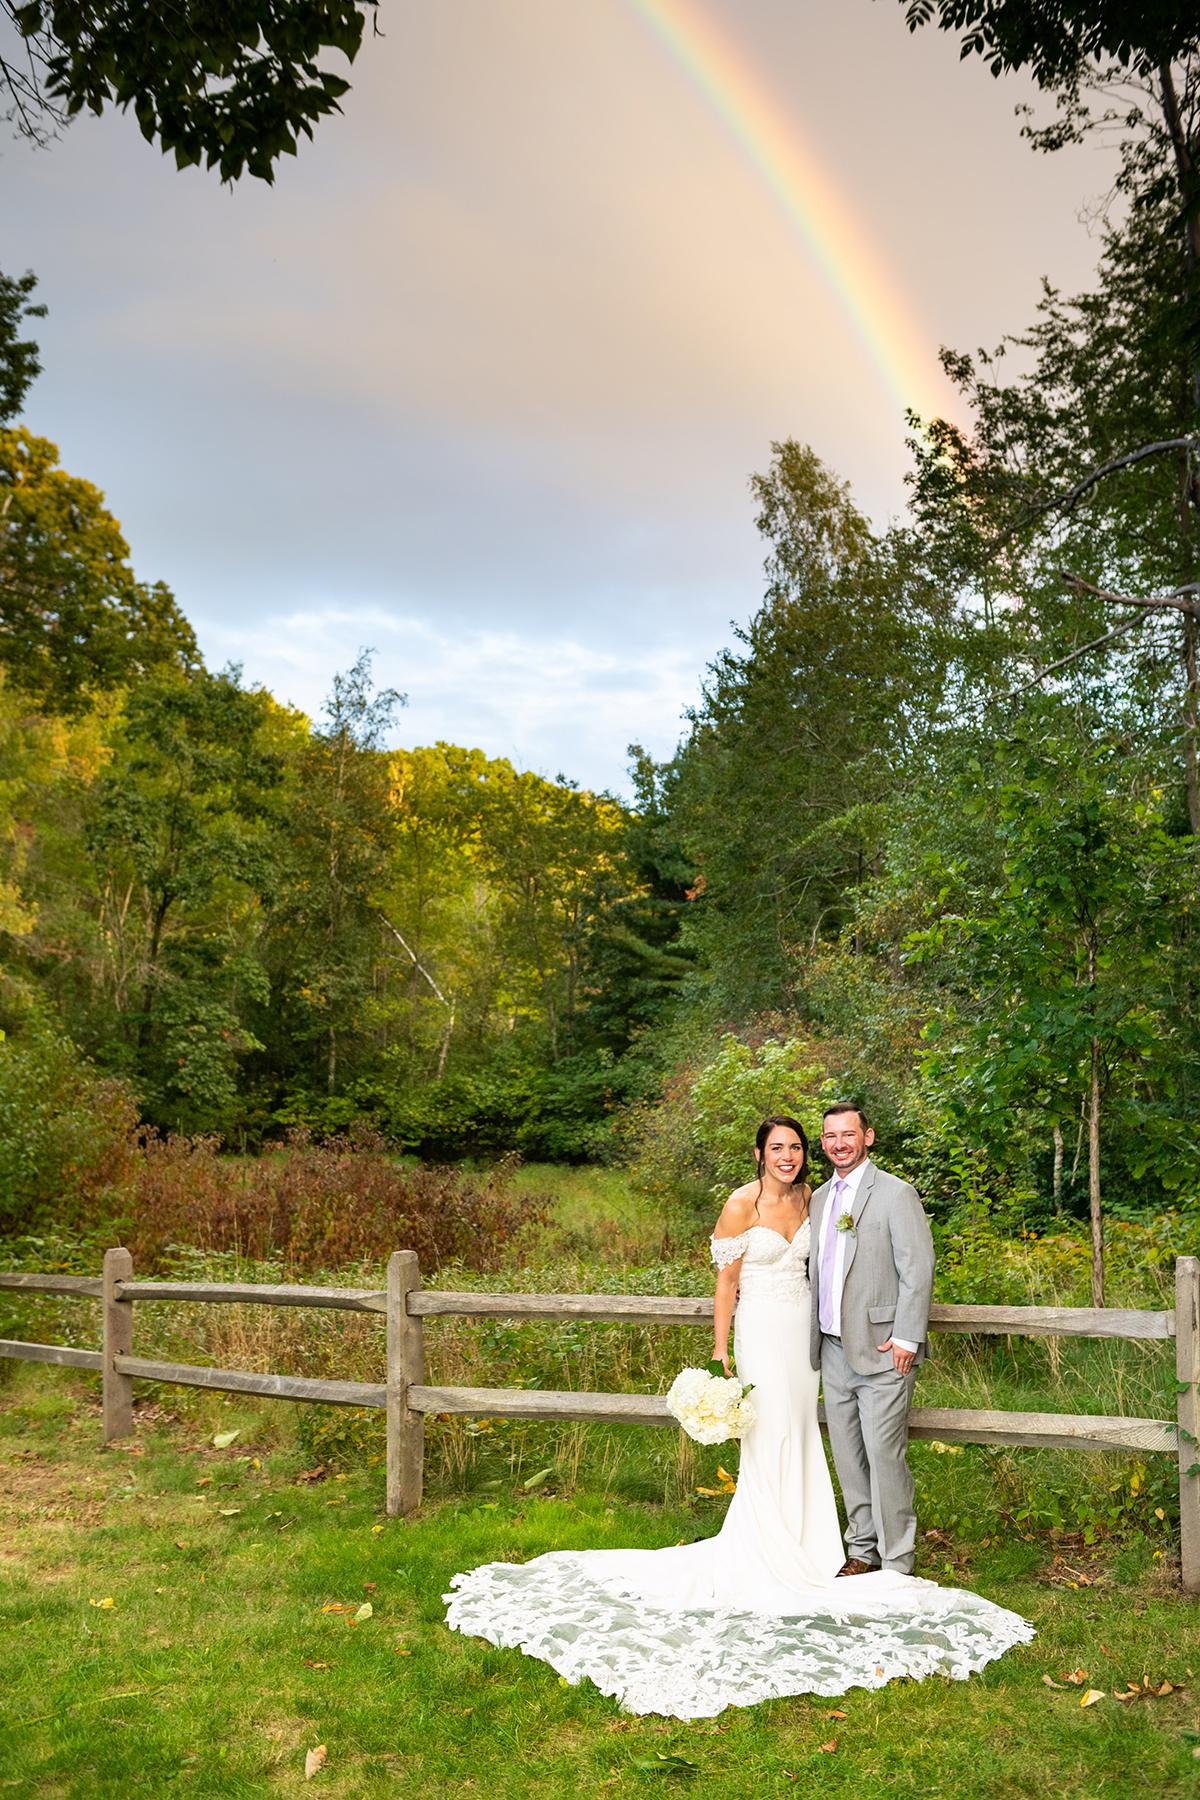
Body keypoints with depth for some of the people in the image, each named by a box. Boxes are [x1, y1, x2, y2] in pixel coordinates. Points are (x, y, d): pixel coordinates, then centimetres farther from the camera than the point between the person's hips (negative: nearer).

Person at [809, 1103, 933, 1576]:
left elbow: (917, 1270, -11)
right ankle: (862, 1550, 25)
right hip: (833, 1351, 7)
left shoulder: (896, 1194, -7)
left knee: (884, 1456, -5)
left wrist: (905, 1339, -15)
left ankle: (897, 1563, 6)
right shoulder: (820, 1198, 13)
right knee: (848, 1458, 12)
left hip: (881, 1353, -7)